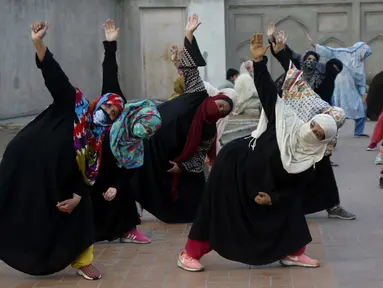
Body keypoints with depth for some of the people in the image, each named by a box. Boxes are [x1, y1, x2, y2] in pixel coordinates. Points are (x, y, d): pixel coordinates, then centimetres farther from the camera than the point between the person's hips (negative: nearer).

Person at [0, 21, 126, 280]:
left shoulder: (97, 141, 9)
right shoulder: (73, 105, -6)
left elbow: (87, 173, 6)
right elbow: (54, 75, -17)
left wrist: (77, 197, -11)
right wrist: (38, 42, -28)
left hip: (54, 184, 7)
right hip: (25, 168, -6)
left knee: (79, 212, 6)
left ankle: (82, 261, 22)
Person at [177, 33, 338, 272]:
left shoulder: (307, 161, -7)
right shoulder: (287, 121, -18)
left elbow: (293, 189, -2)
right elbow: (267, 91, -19)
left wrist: (273, 198, -19)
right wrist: (259, 61, -28)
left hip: (257, 185, 5)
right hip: (233, 165, -5)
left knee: (288, 211, 2)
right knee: (216, 211, -4)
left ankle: (292, 253, 19)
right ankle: (189, 253, 7)